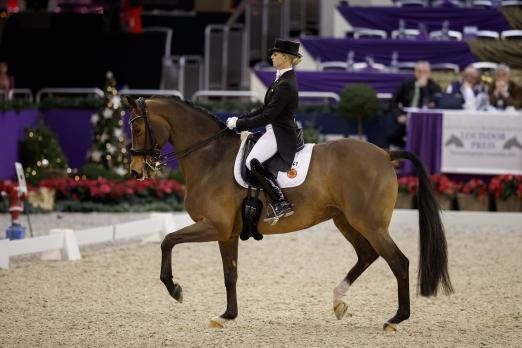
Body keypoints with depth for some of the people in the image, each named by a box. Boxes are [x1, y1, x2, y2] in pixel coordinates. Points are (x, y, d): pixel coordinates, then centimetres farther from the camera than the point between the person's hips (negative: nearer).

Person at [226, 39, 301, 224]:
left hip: (280, 134, -11)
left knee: (253, 161, -28)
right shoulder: (283, 79, 14)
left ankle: (281, 204, -28)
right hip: (275, 130, 11)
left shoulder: (285, 85, -19)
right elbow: (266, 108, 19)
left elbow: (267, 116, -21)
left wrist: (240, 123, -14)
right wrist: (240, 119, 11)